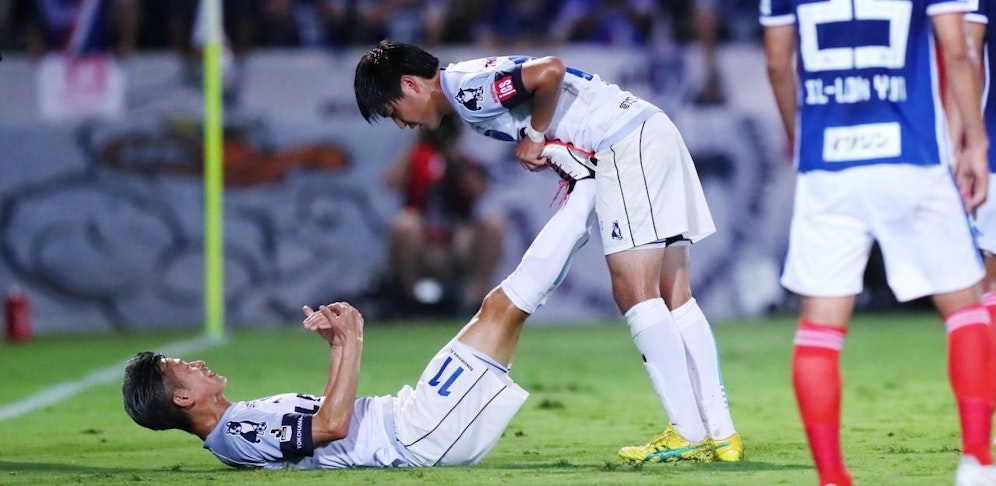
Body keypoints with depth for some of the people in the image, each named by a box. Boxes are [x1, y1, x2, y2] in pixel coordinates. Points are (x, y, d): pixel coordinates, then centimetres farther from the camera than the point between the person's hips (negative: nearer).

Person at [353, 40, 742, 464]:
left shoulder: (467, 86, -12)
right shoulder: (470, 100, 19)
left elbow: (550, 71, -25)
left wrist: (535, 138, -11)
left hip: (628, 143, -10)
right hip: (652, 138, 10)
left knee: (634, 293, -11)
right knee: (674, 298, 7)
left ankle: (688, 433, -13)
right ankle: (721, 433, 5)